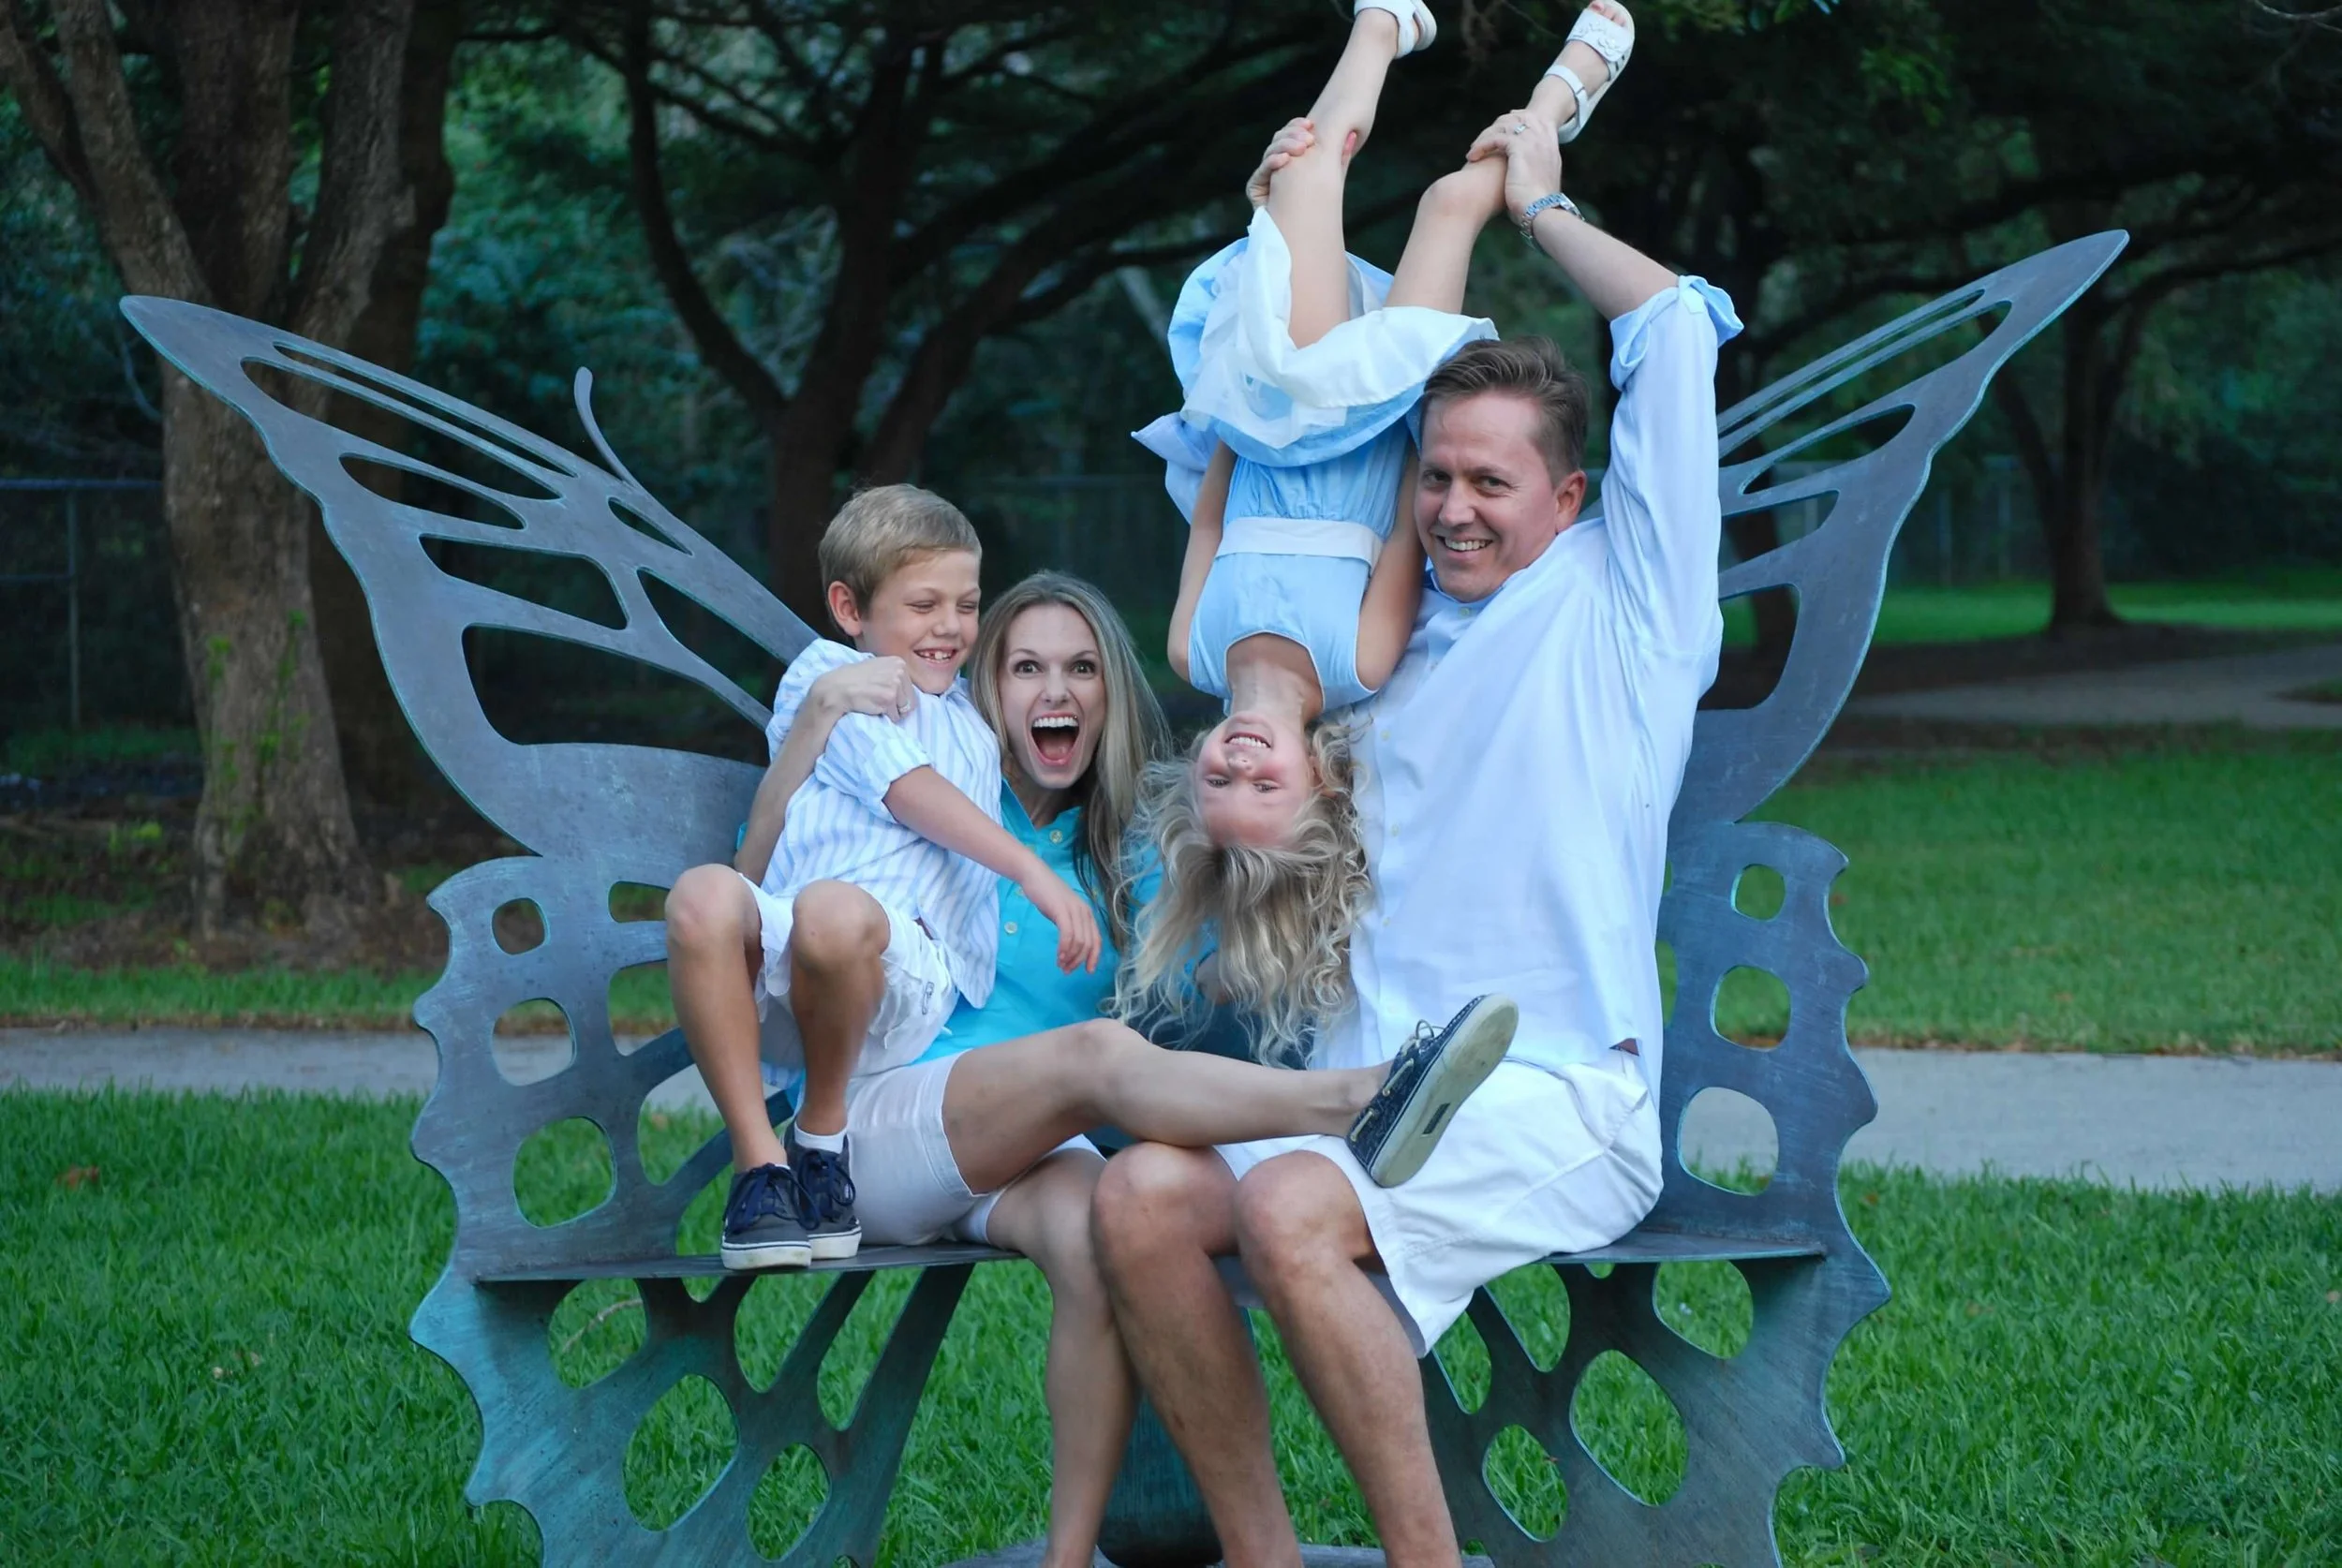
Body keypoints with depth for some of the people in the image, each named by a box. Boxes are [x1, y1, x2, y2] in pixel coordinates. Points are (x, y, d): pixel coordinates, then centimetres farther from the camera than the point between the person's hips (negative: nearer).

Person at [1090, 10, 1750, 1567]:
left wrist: (1538, 202, 16)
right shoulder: (1391, 632, 22)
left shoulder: (1625, 604, 7)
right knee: (1144, 1193, -22)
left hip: (1556, 1098, -6)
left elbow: (1683, 328, 2)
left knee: (1292, 1211, -32)